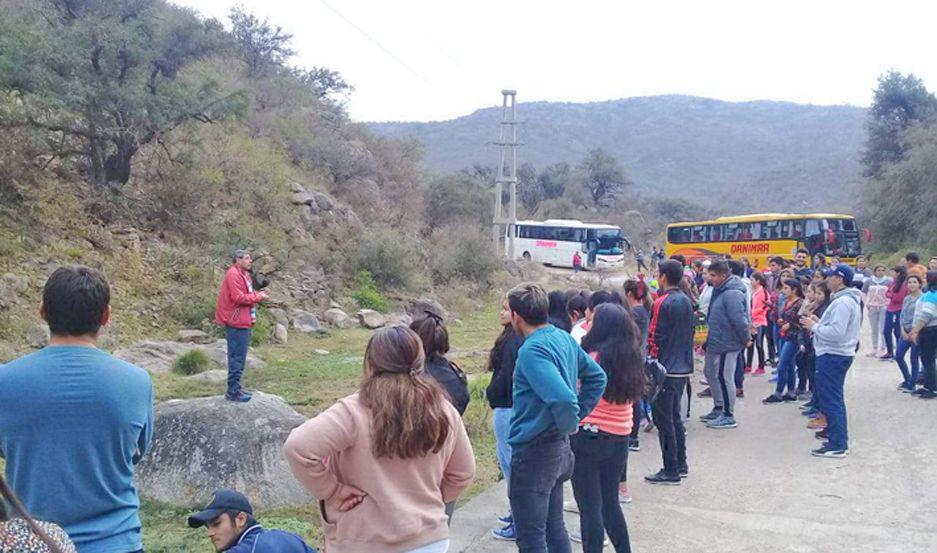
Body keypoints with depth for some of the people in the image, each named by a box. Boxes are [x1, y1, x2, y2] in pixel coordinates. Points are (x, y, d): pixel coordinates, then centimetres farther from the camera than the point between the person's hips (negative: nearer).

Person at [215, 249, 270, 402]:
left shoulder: (243, 274, 18)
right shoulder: (233, 275, -15)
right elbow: (239, 298, -21)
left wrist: (257, 295, 3)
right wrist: (257, 297, -12)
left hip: (243, 321, 11)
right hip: (236, 322, -11)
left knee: (239, 357, 15)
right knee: (237, 357, -7)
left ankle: (236, 388, 23)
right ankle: (233, 392, -2)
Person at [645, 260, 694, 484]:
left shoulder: (662, 303, -15)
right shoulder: (686, 301, 10)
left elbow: (655, 338, -16)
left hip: (666, 369, -8)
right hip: (683, 368, 9)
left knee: (664, 419, -2)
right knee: (675, 416, 18)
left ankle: (671, 471, 1)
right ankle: (681, 464, 24)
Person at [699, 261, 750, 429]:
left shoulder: (732, 294, -23)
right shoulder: (719, 290, 11)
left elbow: (739, 320, -27)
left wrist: (745, 339, -16)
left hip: (726, 345, -11)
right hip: (715, 342, 11)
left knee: (724, 377, -3)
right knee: (710, 372, 19)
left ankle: (728, 416, 8)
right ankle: (718, 408, 31)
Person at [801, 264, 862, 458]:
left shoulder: (843, 302, -20)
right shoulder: (849, 299, 14)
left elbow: (836, 332, -27)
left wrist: (814, 326, -15)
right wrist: (819, 322, 8)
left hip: (833, 356, -11)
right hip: (836, 355, 11)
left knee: (831, 400, -5)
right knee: (835, 399, 18)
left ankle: (836, 445, -1)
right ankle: (839, 438, 27)